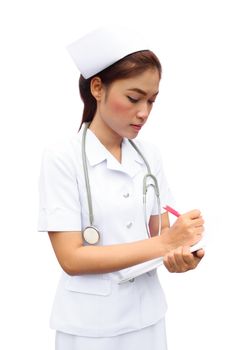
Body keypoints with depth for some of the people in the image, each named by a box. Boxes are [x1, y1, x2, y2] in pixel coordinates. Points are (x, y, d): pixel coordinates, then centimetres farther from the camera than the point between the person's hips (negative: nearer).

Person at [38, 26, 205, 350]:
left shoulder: (150, 156, 0)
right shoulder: (62, 158, -15)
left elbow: (159, 232, 4)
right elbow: (71, 258, -19)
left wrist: (180, 254, -19)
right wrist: (164, 243, -23)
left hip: (147, 316, 5)